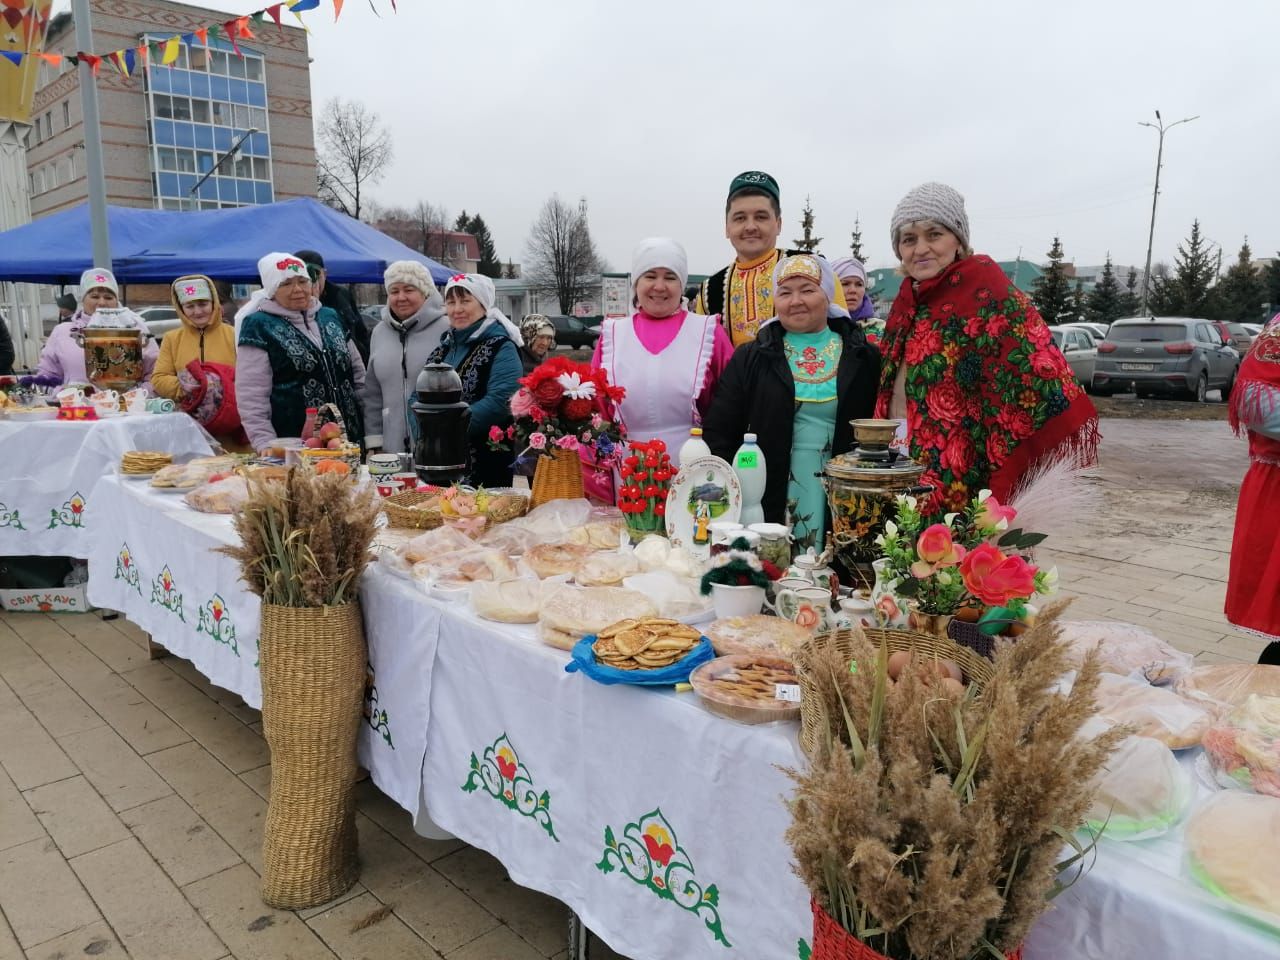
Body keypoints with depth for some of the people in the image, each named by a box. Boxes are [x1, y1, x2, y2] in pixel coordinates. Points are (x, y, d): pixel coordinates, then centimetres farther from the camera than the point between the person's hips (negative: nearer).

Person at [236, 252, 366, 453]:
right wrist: (266, 444, -15)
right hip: (292, 446, -5)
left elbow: (357, 372, 19)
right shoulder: (258, 326, -3)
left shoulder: (330, 317, 13)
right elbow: (251, 395, -8)